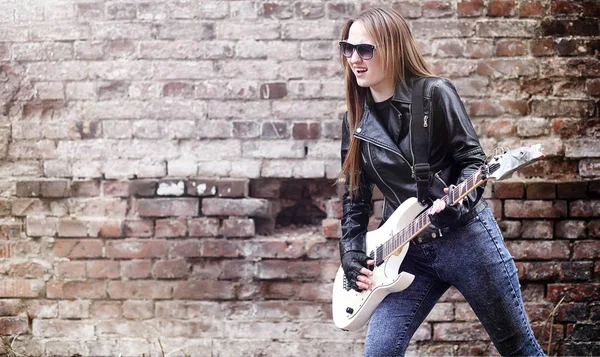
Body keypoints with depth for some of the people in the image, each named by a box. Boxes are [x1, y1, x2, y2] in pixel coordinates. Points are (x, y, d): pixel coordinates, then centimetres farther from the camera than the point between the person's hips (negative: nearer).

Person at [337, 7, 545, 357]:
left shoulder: (435, 94, -8)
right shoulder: (356, 121, 6)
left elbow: (474, 159, -7)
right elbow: (355, 198, 13)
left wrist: (457, 202, -26)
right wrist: (352, 256, 4)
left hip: (466, 237, -4)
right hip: (409, 252, 4)